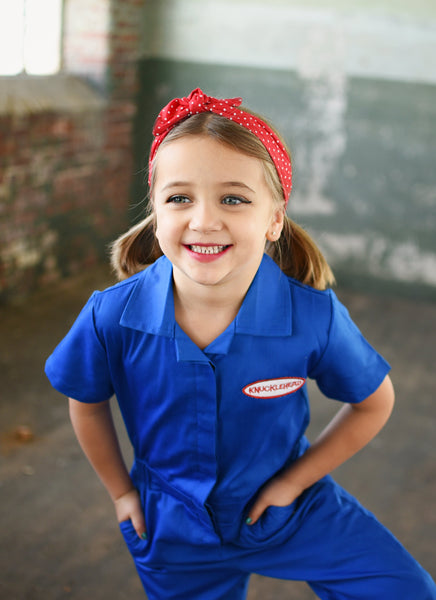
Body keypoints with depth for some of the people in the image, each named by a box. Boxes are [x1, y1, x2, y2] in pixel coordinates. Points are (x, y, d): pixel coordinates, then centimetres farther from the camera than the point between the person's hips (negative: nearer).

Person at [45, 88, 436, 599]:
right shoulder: (112, 317, -24)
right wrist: (121, 491, 4)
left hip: (285, 504, 0)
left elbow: (374, 403, -8)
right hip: (173, 533, 1)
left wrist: (292, 482, -7)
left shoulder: (314, 317, -27)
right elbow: (87, 404, -2)